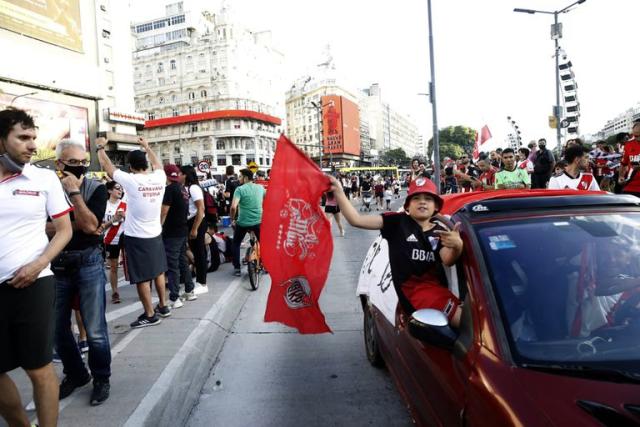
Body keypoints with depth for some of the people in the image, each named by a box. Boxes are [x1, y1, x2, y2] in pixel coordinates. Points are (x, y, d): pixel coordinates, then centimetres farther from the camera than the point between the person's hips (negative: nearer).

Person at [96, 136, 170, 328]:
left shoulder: (131, 181, -17)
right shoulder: (159, 178, -5)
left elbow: (106, 165, -1)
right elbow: (157, 163, 20)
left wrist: (100, 147, 15)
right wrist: (146, 147, 33)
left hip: (136, 237, -6)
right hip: (155, 234, 6)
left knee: (142, 278, 2)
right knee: (158, 271, 18)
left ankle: (150, 315, 9)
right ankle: (163, 306, 29)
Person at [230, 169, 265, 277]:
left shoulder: (240, 189, -10)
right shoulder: (260, 187, 4)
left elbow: (233, 207, -22)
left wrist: (232, 219, -7)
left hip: (243, 223, -3)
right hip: (258, 221, 3)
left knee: (236, 244, 19)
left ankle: (237, 268, 17)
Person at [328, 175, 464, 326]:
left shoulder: (440, 230, 12)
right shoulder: (397, 221, 1)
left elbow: (447, 261, -5)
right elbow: (356, 220, -7)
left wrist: (457, 246, -27)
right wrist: (338, 191, -14)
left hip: (436, 286, 6)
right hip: (413, 289, -6)